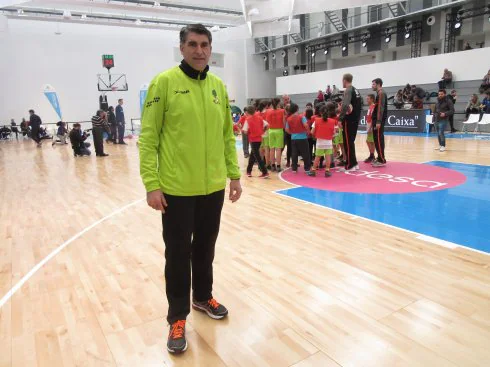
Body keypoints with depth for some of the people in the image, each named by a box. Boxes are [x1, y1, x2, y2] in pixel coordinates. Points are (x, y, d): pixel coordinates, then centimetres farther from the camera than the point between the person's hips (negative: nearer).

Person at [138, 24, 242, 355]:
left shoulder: (218, 86, 8)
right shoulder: (164, 82, -7)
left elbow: (228, 135, 13)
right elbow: (148, 137, -8)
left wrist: (234, 175, 10)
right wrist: (151, 184, -13)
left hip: (213, 187, 5)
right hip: (176, 188, -4)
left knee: (205, 248, 19)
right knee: (178, 254, 7)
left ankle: (203, 297, 41)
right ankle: (178, 318, 25)